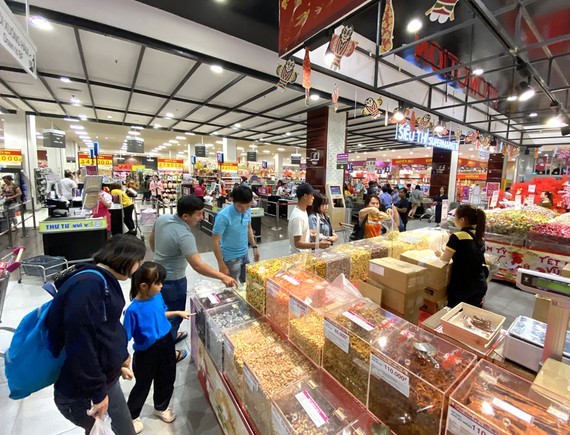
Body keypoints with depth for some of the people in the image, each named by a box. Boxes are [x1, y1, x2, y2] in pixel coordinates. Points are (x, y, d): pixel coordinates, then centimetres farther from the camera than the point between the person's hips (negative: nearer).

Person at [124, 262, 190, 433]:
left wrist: (178, 313, 4)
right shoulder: (133, 310, -28)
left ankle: (161, 408, 52)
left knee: (166, 380, 23)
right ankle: (132, 416, 49)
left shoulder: (157, 296, -10)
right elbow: (124, 339, -20)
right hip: (146, 353, -5)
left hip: (166, 346, 5)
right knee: (142, 385, 19)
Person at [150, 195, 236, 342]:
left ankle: (170, 336, 51)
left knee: (165, 311, 29)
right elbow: (198, 266, -35)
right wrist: (223, 277, -30)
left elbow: (152, 240, 8)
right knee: (174, 315, 15)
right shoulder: (184, 236, -33)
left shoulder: (162, 218, -9)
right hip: (172, 281, -8)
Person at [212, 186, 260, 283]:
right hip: (231, 258, -6)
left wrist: (254, 246, 9)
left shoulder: (248, 211, -7)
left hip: (244, 254, 6)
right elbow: (215, 241, -19)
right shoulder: (223, 216, -25)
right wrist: (221, 265, -18)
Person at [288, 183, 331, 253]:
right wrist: (318, 245, -34)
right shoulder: (298, 216, -27)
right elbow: (297, 243, -28)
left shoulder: (302, 211, 2)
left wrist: (309, 232, 12)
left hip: (304, 253, 9)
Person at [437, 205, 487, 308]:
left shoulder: (457, 237, -18)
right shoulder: (480, 236, 2)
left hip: (462, 287, -6)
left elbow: (444, 260, -11)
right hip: (481, 286, 7)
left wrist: (440, 254, 8)